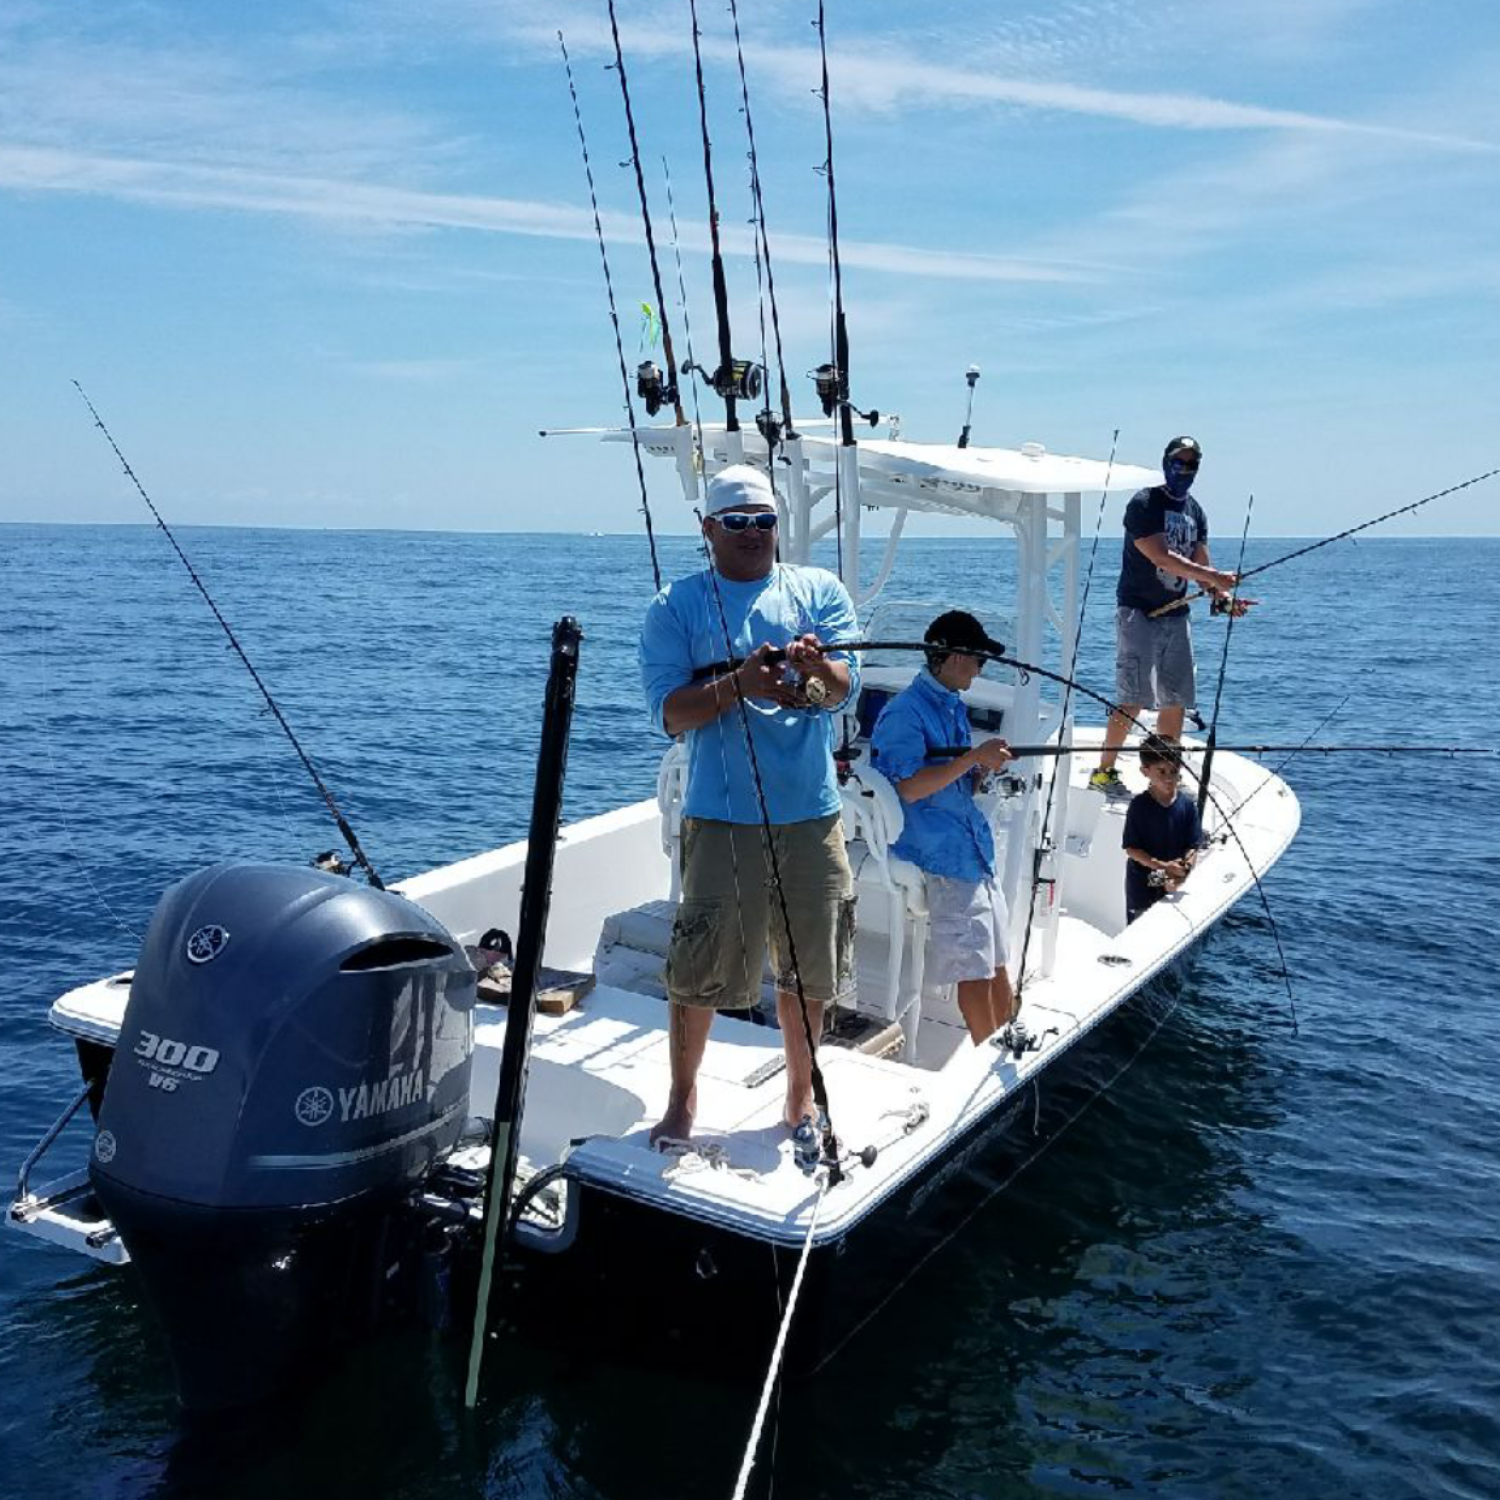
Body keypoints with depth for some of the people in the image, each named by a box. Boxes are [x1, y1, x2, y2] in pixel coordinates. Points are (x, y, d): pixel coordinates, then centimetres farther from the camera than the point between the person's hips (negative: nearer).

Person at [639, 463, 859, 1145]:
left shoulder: (820, 590, 9)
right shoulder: (675, 605, 3)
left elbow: (844, 686, -5)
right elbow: (669, 712, -7)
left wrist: (817, 668, -29)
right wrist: (736, 685, -23)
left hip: (812, 814, 3)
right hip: (721, 816, -2)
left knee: (809, 966, 12)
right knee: (700, 967, 0)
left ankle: (801, 1095, 32)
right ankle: (682, 1097, 23)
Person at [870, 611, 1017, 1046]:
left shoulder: (954, 707, 18)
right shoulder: (905, 711, -11)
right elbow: (910, 787, -21)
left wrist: (985, 768, 2)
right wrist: (973, 757, -18)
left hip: (975, 851, 9)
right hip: (941, 856, -9)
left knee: (996, 963, 10)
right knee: (974, 968, -6)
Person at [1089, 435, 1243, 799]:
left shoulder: (1195, 512, 14)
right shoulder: (1144, 504, -9)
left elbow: (1200, 566, 11)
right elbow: (1161, 557, -20)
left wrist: (1224, 596, -8)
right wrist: (1213, 577, -23)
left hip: (1176, 615, 7)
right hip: (1138, 613, -7)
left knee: (1176, 700, 8)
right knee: (1134, 699, -12)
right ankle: (1104, 772, -1)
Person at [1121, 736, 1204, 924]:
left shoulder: (1188, 805, -8)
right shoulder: (1139, 805, -15)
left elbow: (1193, 848, -7)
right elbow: (1131, 849, -14)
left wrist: (1181, 875, -22)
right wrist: (1163, 866, -23)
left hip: (1175, 886, 2)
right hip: (1142, 883, -2)